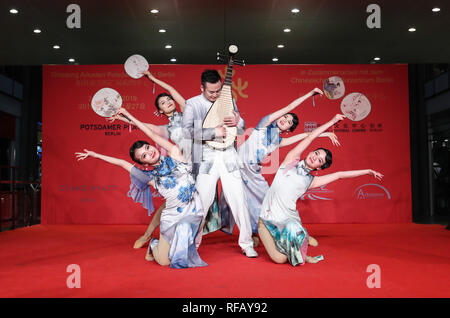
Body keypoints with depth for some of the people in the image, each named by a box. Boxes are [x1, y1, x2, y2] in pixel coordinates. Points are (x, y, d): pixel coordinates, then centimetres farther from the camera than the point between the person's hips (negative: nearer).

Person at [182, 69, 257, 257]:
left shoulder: (229, 101, 13)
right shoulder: (192, 104, 2)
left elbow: (242, 130, 16)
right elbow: (187, 131, -12)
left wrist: (238, 122, -7)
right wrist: (214, 132, -16)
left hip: (228, 156, 3)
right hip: (206, 158, -3)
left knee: (238, 200, 2)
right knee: (202, 202, -1)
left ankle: (246, 243, 15)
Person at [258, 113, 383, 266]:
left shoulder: (310, 181, 8)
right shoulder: (291, 160, 5)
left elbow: (339, 174, 16)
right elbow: (311, 137, 4)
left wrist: (368, 171, 22)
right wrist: (332, 121, 10)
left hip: (288, 218, 2)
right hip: (267, 218, -1)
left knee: (293, 230, -34)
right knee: (280, 259, -15)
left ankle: (299, 256, -1)